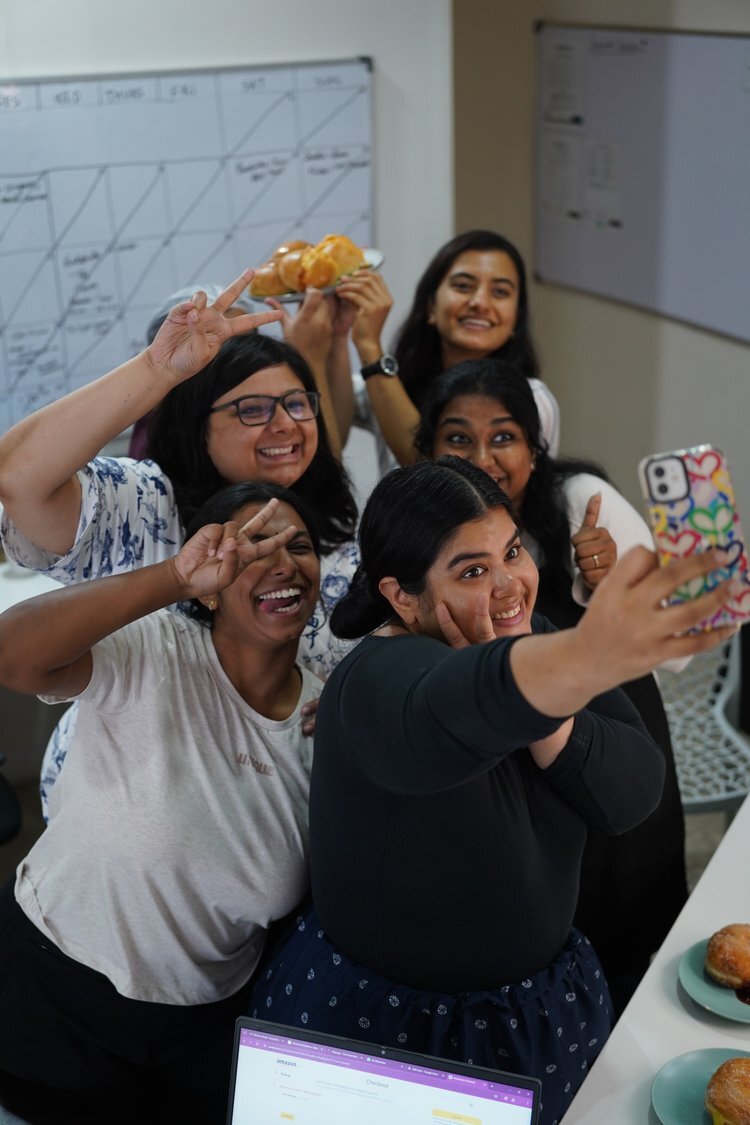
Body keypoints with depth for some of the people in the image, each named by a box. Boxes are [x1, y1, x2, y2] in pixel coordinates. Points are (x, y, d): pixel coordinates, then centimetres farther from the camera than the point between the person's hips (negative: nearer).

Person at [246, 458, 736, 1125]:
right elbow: (453, 711, -53)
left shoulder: (528, 636, -5)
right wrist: (595, 651, -73)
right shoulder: (380, 677, -27)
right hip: (381, 1023, -6)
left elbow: (634, 796, -13)